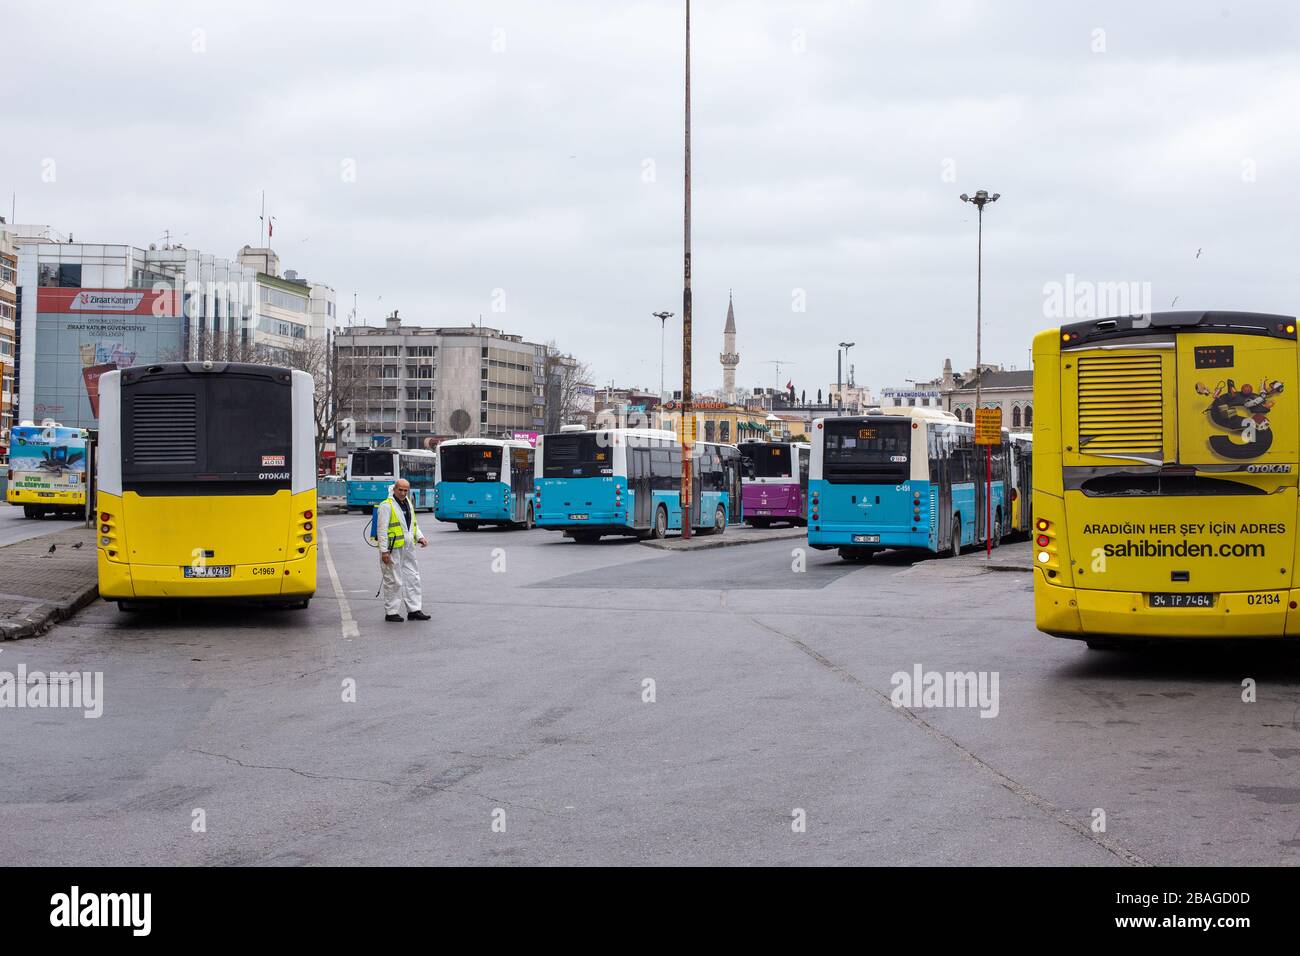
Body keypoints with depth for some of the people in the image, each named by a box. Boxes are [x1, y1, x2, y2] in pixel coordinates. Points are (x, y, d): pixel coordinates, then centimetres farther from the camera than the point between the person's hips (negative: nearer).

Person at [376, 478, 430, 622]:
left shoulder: (408, 504, 14)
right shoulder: (387, 506, -11)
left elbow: (413, 524, 25)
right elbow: (382, 529, -15)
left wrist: (419, 537, 6)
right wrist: (384, 551, -19)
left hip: (408, 549, 8)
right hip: (393, 550, -8)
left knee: (413, 578, 9)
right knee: (394, 582, -3)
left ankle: (414, 610, 16)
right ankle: (391, 612, 6)